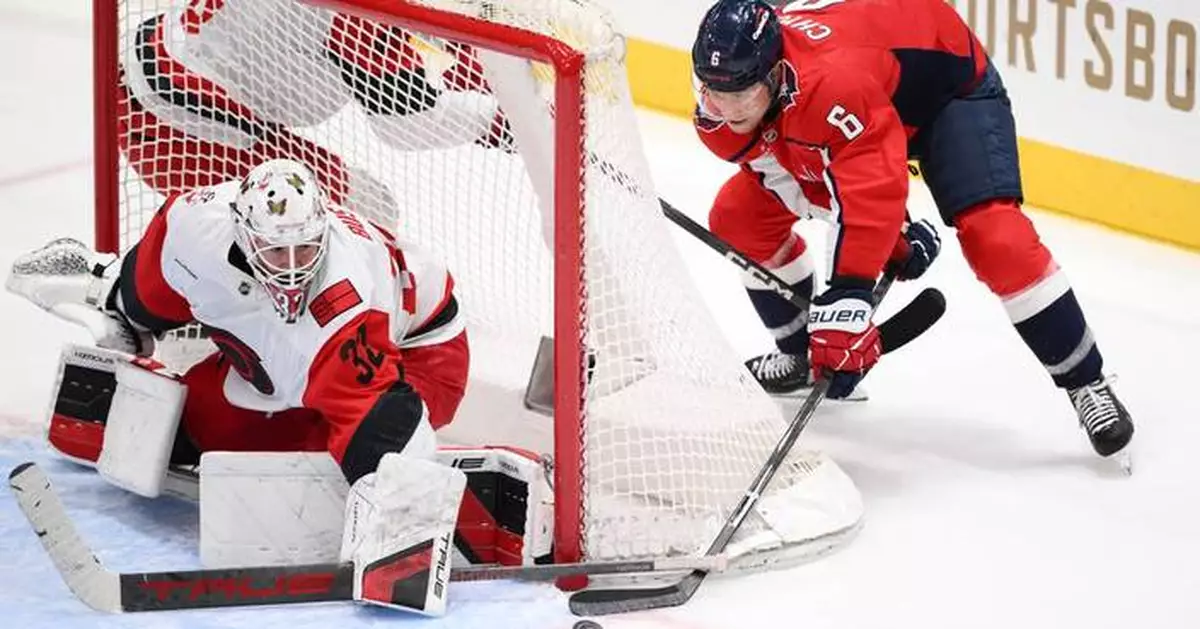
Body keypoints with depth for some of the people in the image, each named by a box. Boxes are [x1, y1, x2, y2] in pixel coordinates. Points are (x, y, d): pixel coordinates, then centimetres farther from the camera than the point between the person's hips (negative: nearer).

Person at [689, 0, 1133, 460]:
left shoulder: (831, 79, -45)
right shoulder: (722, 97, -21)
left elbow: (873, 186, -46)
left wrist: (847, 296, -49)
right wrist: (886, 226, -16)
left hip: (951, 85, -8)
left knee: (993, 238, -27)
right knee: (738, 217, 1)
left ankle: (1086, 384, -14)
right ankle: (803, 354, 21)